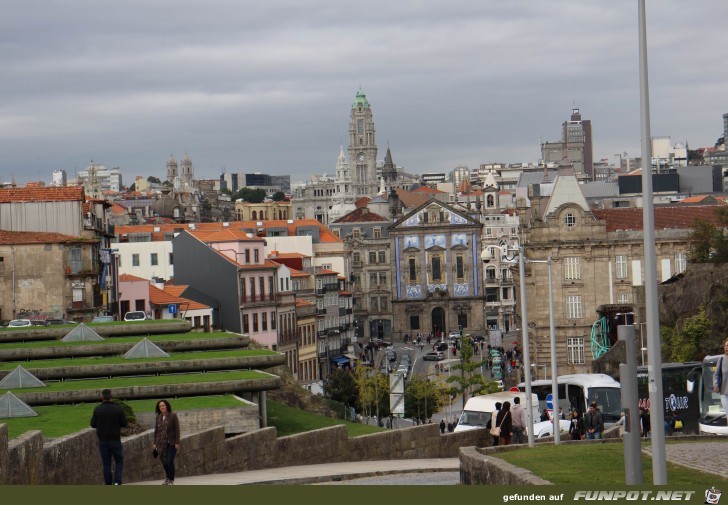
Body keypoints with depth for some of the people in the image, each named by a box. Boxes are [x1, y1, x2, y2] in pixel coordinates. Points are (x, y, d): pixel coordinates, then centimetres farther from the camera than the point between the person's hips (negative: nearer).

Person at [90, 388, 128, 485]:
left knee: (106, 463, 8)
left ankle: (108, 484, 7)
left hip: (103, 440, 1)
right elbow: (124, 423, -4)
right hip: (115, 440, -1)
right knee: (119, 461, 10)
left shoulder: (97, 409, -6)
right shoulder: (118, 408, -8)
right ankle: (117, 481, -7)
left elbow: (93, 424, -2)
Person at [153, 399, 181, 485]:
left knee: (170, 461, -12)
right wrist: (155, 443, 9)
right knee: (164, 461, 5)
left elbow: (177, 429, -6)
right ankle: (168, 478, 21)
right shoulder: (158, 417, 7)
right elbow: (156, 430, 13)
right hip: (162, 443, 4)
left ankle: (171, 480, -2)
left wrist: (177, 442, -11)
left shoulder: (173, 416, -5)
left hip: (171, 443, -4)